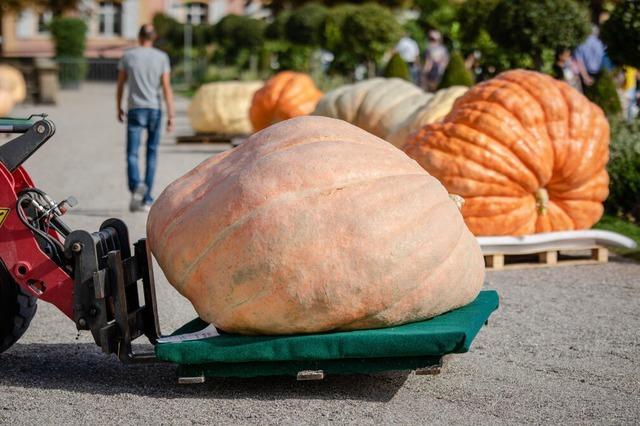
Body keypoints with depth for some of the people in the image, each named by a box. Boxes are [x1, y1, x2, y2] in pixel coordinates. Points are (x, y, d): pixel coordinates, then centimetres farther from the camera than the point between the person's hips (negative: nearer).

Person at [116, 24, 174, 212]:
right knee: (152, 154, 10)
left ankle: (136, 185, -31)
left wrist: (118, 108, 19)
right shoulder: (161, 57, 1)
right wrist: (171, 115, -5)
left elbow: (120, 85, 7)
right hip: (155, 109, 1)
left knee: (132, 153, -3)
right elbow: (166, 87, -5)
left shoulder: (128, 56, 3)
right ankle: (146, 199, 10)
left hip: (135, 109, -1)